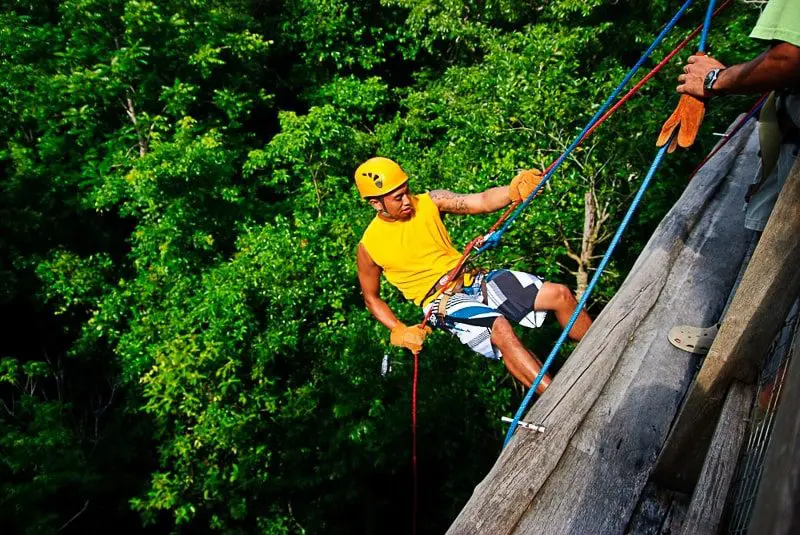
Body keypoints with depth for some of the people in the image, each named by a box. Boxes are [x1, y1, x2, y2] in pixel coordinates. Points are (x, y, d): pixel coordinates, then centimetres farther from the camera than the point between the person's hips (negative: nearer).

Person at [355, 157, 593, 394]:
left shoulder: (430, 202, 0)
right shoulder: (369, 247, -6)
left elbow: (482, 201, -12)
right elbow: (372, 298, 6)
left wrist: (513, 191, -33)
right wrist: (399, 331, -7)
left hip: (473, 280, 5)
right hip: (441, 302, -4)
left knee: (560, 294, -6)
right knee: (499, 328, -34)